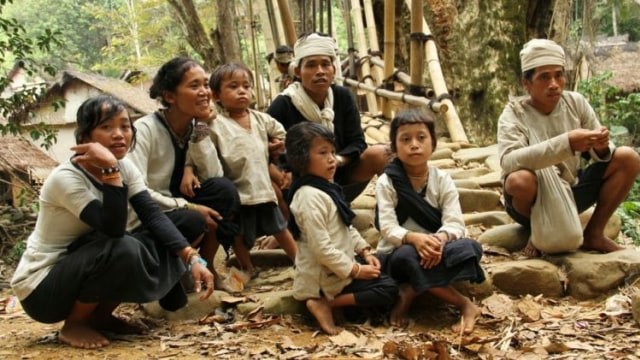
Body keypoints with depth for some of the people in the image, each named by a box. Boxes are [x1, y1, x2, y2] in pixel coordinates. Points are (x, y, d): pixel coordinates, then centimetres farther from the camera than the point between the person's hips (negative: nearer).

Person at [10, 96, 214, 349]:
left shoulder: (124, 167, -3)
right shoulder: (65, 178, -25)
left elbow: (153, 216, -12)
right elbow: (114, 229, -35)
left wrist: (192, 258, -24)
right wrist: (110, 170, -40)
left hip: (88, 265, 7)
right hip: (41, 288, -7)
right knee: (123, 250, -36)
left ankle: (100, 315, 6)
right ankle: (74, 325, -8)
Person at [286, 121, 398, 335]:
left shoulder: (327, 187, 9)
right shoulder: (310, 197, -24)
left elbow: (346, 228, 18)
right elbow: (321, 248, -27)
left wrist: (364, 250, 6)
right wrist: (355, 270, -21)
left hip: (339, 265, 10)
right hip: (326, 276, -10)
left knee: (386, 274, 21)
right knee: (388, 289, -9)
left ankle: (328, 301, 5)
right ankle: (326, 304, -11)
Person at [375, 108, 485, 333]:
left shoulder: (443, 181, -1)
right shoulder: (387, 182, -7)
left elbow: (455, 223, -11)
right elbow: (388, 228, -16)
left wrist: (440, 239, -35)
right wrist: (413, 238, -37)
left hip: (434, 252, 2)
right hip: (397, 253, -2)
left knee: (471, 248, -28)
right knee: (406, 257, -39)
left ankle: (410, 292, -22)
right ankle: (464, 304, -25)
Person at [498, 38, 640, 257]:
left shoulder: (576, 102, -3)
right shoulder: (514, 114, -16)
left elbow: (599, 154, -1)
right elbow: (509, 161, -35)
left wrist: (602, 147, -27)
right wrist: (566, 143, -42)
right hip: (536, 200, -4)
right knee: (519, 180, -38)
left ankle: (594, 234, 0)